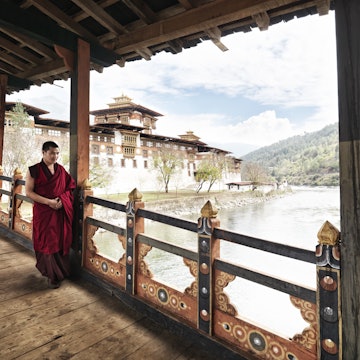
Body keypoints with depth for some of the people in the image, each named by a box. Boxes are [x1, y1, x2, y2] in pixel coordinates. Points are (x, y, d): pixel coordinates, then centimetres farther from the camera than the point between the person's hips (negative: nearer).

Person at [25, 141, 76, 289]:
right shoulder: (34, 170, -4)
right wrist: (49, 202, -16)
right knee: (47, 242, 2)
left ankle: (61, 271, 26)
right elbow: (28, 192, -7)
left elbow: (69, 188, 10)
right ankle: (52, 275, 18)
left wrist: (61, 200, -9)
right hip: (43, 212, -3)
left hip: (62, 212, 3)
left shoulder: (61, 170, 7)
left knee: (61, 241, 7)